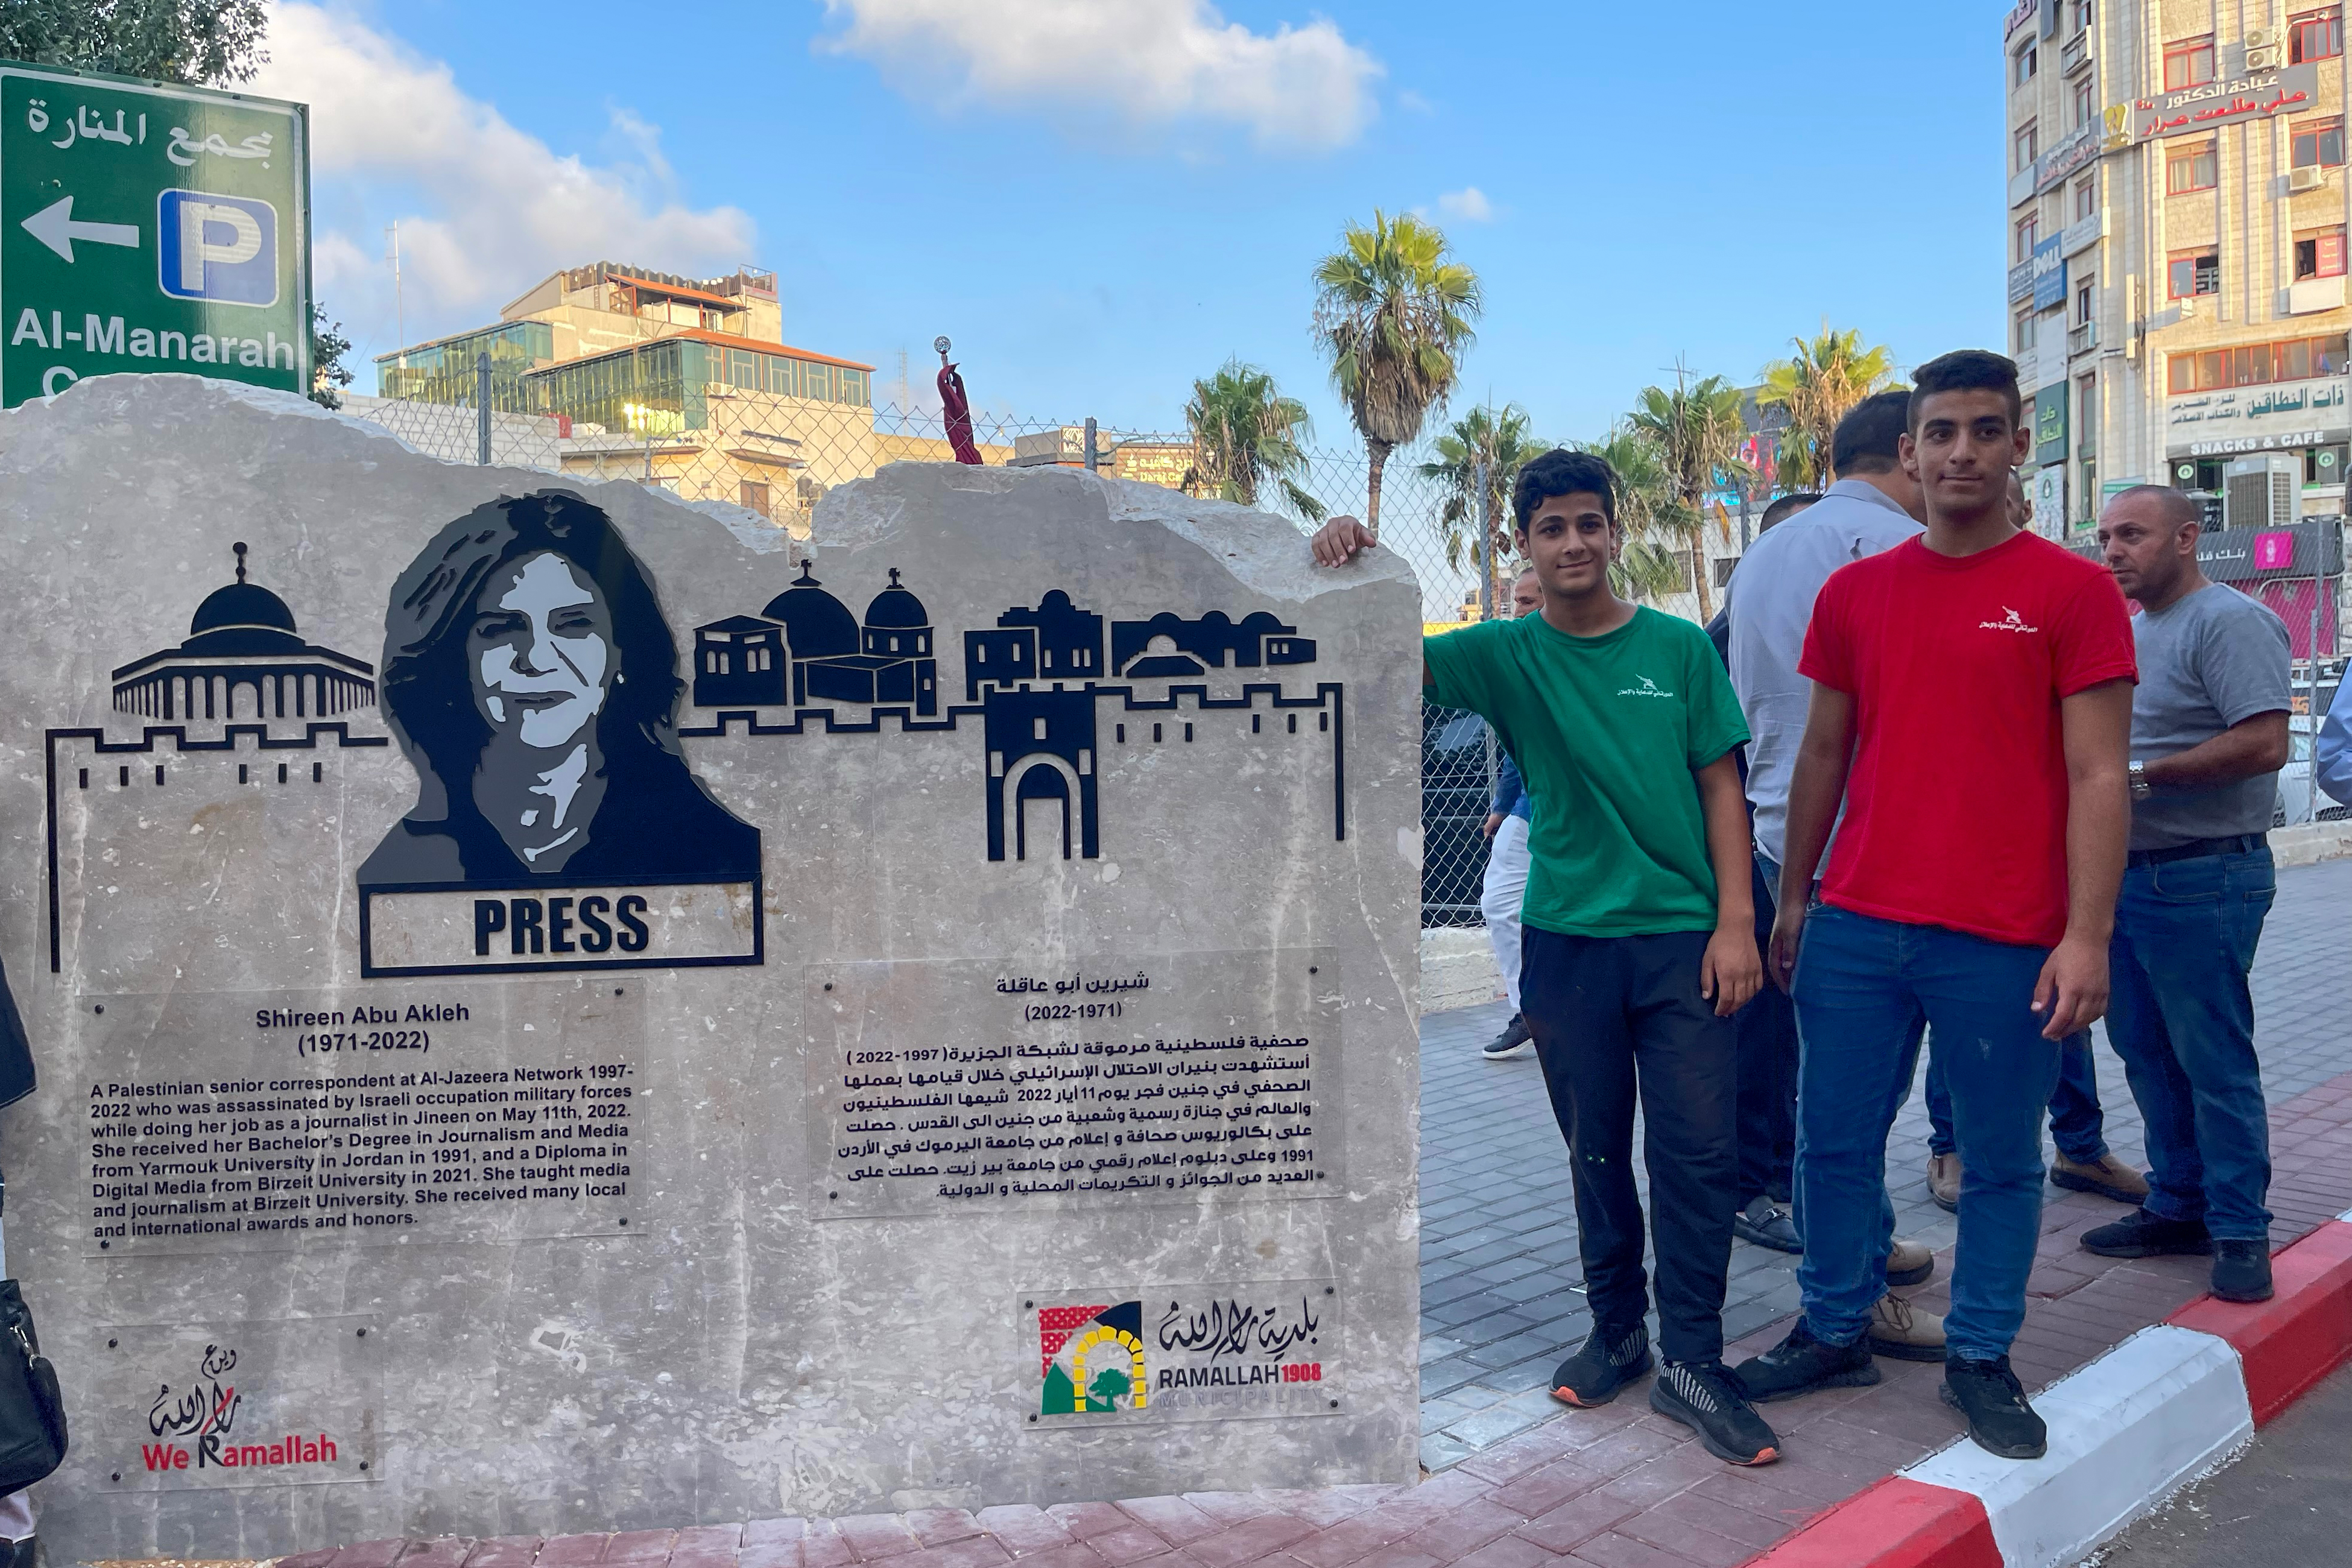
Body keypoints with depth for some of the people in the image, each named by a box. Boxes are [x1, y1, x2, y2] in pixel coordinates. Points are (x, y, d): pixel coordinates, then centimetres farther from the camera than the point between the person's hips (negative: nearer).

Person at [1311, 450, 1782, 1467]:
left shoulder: (1679, 648, 1)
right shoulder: (1507, 655, 1)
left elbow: (1720, 786, 2)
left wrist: (1735, 921, -4)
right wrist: (1342, 573, -24)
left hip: (1683, 936, -1)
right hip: (1567, 937, 1)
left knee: (1697, 1151, -1)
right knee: (1596, 1149, 12)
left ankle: (1692, 1365, 10)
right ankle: (1616, 1331, 29)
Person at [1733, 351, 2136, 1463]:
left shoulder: (2074, 592, -2)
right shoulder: (1852, 595, 8)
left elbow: (2097, 776, -6)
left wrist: (2086, 936, -13)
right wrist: (1791, 900, 14)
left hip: (2004, 943, -3)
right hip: (1856, 928, 3)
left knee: (2001, 1160, 9)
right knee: (1835, 1142, 10)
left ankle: (1981, 1362, 26)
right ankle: (1834, 1332, 28)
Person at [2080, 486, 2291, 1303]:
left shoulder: (2230, 622, -12)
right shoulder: (2127, 629, 15)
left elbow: (2265, 744, -22)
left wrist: (2140, 775, -20)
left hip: (2202, 881, -9)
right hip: (2126, 873, 9)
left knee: (2214, 1060, -2)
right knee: (2148, 1053, 14)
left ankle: (2241, 1230, 9)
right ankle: (2179, 1205, 26)